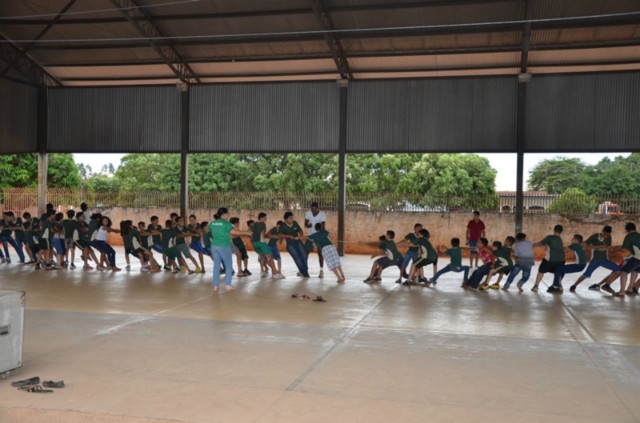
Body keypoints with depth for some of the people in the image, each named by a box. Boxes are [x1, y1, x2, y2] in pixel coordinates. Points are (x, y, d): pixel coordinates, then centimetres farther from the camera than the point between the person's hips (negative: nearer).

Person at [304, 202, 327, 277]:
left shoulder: (322, 214, -18)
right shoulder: (308, 213, -9)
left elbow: (323, 227, -18)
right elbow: (305, 224, -10)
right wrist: (308, 225, -33)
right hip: (310, 235, 3)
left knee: (320, 252, -5)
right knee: (306, 251, 1)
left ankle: (321, 271, -1)